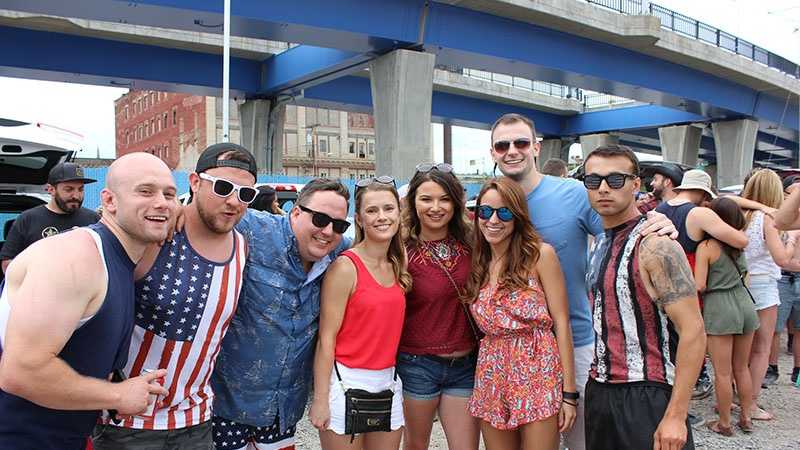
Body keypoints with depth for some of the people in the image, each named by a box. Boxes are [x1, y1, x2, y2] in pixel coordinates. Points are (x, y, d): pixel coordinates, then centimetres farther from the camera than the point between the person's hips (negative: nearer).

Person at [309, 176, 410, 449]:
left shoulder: (398, 266, 6)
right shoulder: (345, 267, -13)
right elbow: (326, 338, -13)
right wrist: (320, 399, -14)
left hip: (389, 383, 6)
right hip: (347, 383, -6)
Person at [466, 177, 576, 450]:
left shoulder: (540, 254, -5)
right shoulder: (477, 263, 9)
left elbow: (561, 323, -7)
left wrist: (569, 392, -9)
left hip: (539, 373, -4)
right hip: (492, 379, 4)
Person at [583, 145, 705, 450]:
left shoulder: (655, 246, -14)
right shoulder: (600, 246, 9)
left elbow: (693, 331, -18)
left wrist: (676, 416, -20)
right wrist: (595, 385, 9)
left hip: (647, 397, -7)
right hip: (599, 391, 7)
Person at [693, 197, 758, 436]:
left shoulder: (706, 246, -11)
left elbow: (699, 286, -14)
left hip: (719, 308, -6)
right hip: (744, 302, 6)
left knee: (723, 372, 4)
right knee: (741, 368, 18)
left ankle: (724, 424, 14)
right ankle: (746, 418, 28)